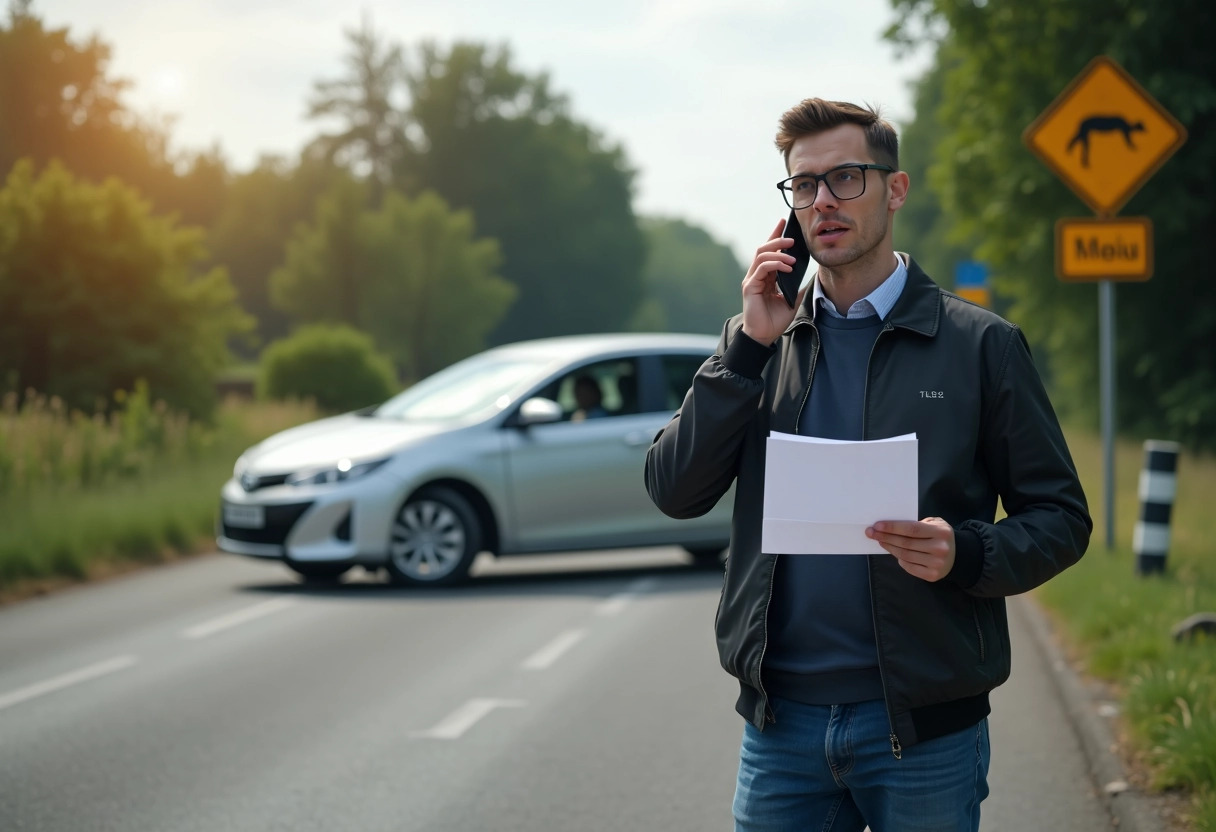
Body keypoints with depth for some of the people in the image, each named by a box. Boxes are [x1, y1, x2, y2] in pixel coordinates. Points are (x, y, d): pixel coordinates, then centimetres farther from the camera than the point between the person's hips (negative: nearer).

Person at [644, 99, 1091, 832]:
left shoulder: (980, 345, 0)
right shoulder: (762, 342, 10)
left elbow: (1061, 518, 1)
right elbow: (675, 490, 0)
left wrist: (966, 554, -19)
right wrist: (750, 346, -7)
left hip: (923, 726, -2)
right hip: (782, 720, 3)